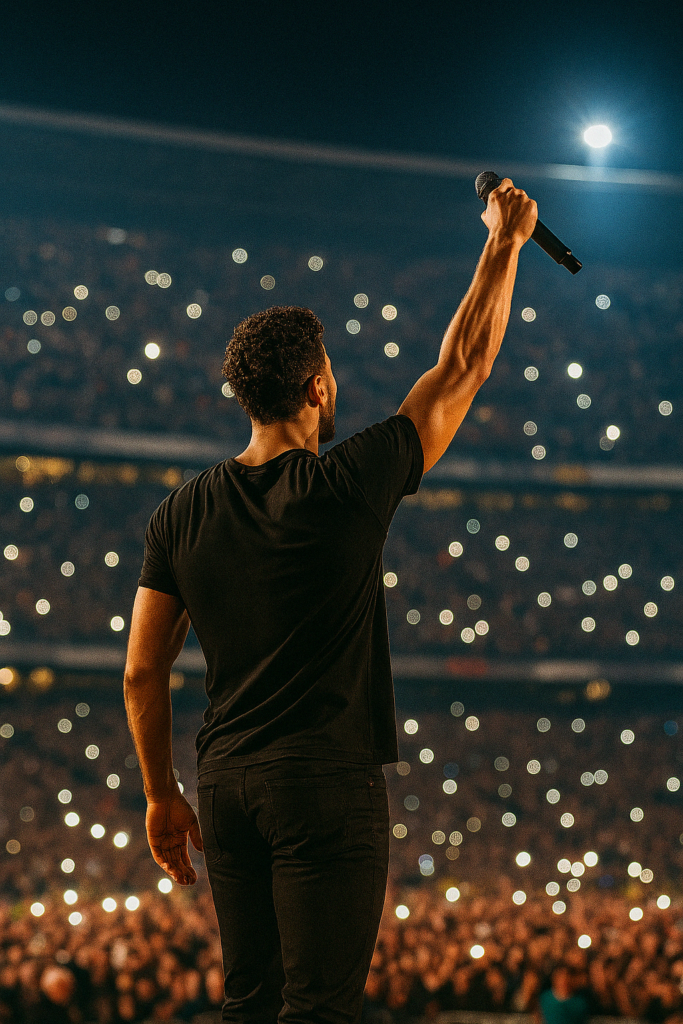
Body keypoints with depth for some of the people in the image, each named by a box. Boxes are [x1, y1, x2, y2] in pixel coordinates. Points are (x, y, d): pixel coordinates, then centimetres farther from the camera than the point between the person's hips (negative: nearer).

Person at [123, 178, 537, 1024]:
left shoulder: (183, 512, 5)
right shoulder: (349, 487, -9)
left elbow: (142, 674, 7)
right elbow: (463, 366, 1)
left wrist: (161, 795, 19)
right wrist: (505, 242, 13)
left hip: (225, 780, 6)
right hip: (328, 780, -6)